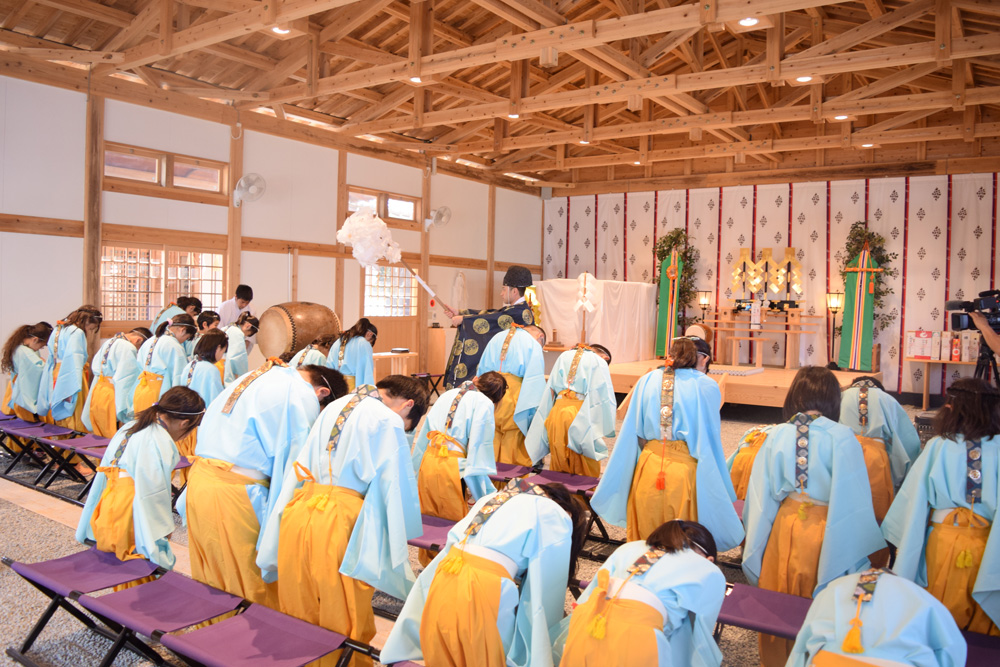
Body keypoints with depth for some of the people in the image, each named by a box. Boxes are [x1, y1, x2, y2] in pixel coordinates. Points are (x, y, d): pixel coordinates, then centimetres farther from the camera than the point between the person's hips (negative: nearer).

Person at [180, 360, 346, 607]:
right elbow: (291, 463, -11)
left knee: (210, 582, 22)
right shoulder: (304, 397, -8)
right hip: (236, 495, -8)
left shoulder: (251, 377, 19)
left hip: (198, 481, 8)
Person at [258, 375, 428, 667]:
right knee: (346, 629, 10)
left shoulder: (333, 407, 17)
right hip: (339, 524, -7)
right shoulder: (389, 422, -4)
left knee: (298, 620, 21)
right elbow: (397, 490, -5)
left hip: (296, 514, 7)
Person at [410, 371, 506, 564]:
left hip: (428, 463, 6)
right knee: (455, 522, 8)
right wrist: (488, 496, -7)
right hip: (451, 468, -6)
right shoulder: (484, 403, -3)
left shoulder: (447, 395, 17)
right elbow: (479, 447, -10)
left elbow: (422, 437, 19)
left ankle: (428, 563, 35)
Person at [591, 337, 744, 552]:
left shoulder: (647, 380, 6)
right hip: (686, 471, -2)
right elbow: (711, 440, 1)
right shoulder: (707, 386, -1)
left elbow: (631, 433, 7)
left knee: (644, 541, 14)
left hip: (648, 470, 2)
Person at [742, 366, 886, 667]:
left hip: (782, 531, 3)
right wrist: (859, 549, -1)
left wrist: (755, 547, 9)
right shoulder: (842, 438, -14)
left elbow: (761, 496, -1)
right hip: (824, 536, -3)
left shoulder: (777, 435, -6)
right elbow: (852, 503, -11)